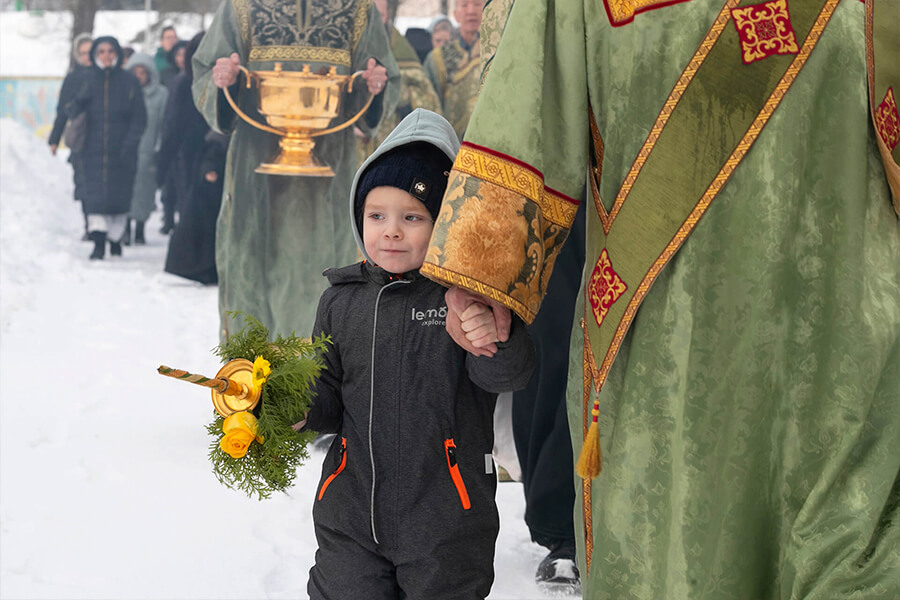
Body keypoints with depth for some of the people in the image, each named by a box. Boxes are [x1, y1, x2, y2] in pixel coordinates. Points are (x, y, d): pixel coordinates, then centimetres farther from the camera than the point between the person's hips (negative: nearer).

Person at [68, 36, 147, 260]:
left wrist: (129, 144, -10)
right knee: (96, 195, -9)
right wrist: (78, 102, -18)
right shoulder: (88, 81, 7)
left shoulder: (129, 81, 3)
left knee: (120, 195, 2)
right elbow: (73, 112, 4)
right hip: (94, 149, 1)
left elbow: (139, 118, 1)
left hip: (121, 151, -1)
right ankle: (99, 242, -10)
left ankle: (116, 239, 18)